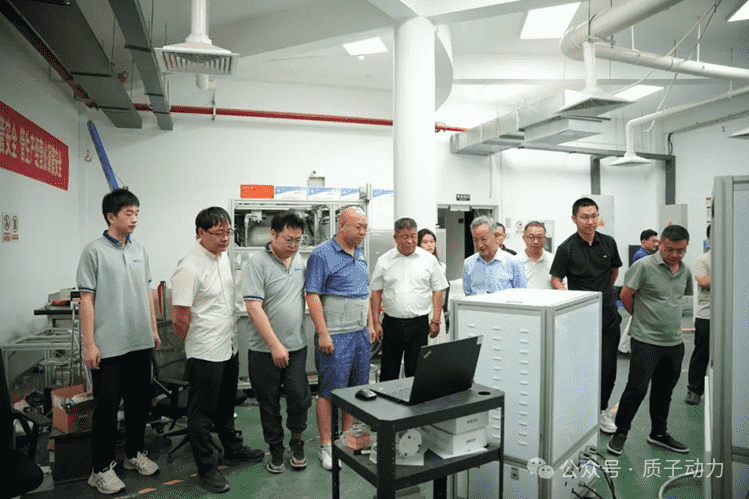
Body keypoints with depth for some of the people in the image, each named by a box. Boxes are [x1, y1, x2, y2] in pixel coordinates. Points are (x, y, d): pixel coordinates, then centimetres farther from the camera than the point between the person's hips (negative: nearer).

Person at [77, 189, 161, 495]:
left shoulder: (139, 250, 9)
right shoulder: (94, 251, -7)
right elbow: (87, 300, -9)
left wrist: (154, 330, 14)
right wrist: (89, 344, -11)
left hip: (140, 342, 6)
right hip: (109, 345, -5)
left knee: (139, 402, 15)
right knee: (107, 407, 3)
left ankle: (134, 454, 32)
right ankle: (101, 469, 18)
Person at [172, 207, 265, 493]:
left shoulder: (223, 257, 6)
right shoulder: (190, 268, -22)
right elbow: (180, 319, -20)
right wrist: (197, 346, -4)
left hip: (229, 348, 9)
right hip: (205, 354, -8)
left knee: (226, 406, 24)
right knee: (202, 413, 8)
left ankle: (233, 450, 41)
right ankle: (206, 469, 23)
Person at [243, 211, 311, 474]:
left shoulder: (300, 261, 7)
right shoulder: (258, 263, -12)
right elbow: (254, 307, -17)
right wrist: (275, 345, -19)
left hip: (297, 346, 4)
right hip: (265, 350, -4)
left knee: (299, 398, 1)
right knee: (269, 404, 10)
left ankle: (297, 441, 28)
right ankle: (276, 450, 30)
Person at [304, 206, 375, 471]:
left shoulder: (360, 255, 13)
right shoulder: (322, 255, -12)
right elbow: (312, 295, -15)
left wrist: (370, 324, 17)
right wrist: (323, 333, -18)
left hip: (360, 333, 8)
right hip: (335, 336, -8)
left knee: (356, 388, 14)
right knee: (330, 390, 2)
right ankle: (326, 446, 15)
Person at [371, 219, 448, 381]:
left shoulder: (429, 260, 3)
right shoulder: (384, 261, 3)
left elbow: (437, 291, 5)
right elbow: (376, 292, 6)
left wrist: (436, 321, -2)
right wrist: (375, 322, 0)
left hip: (419, 324, 0)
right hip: (392, 323, 1)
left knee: (415, 370, 6)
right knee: (388, 371, 8)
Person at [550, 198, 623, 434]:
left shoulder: (608, 243, 4)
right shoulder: (566, 248, -8)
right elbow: (556, 281, -7)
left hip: (608, 315, 3)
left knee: (608, 368, 6)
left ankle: (601, 410, 26)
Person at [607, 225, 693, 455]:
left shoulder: (685, 271, 9)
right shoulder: (644, 266, -12)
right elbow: (625, 294, -8)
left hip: (675, 342, 6)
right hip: (646, 341, -6)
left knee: (664, 391, 16)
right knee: (637, 388, -4)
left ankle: (659, 433, 32)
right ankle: (620, 432, 11)